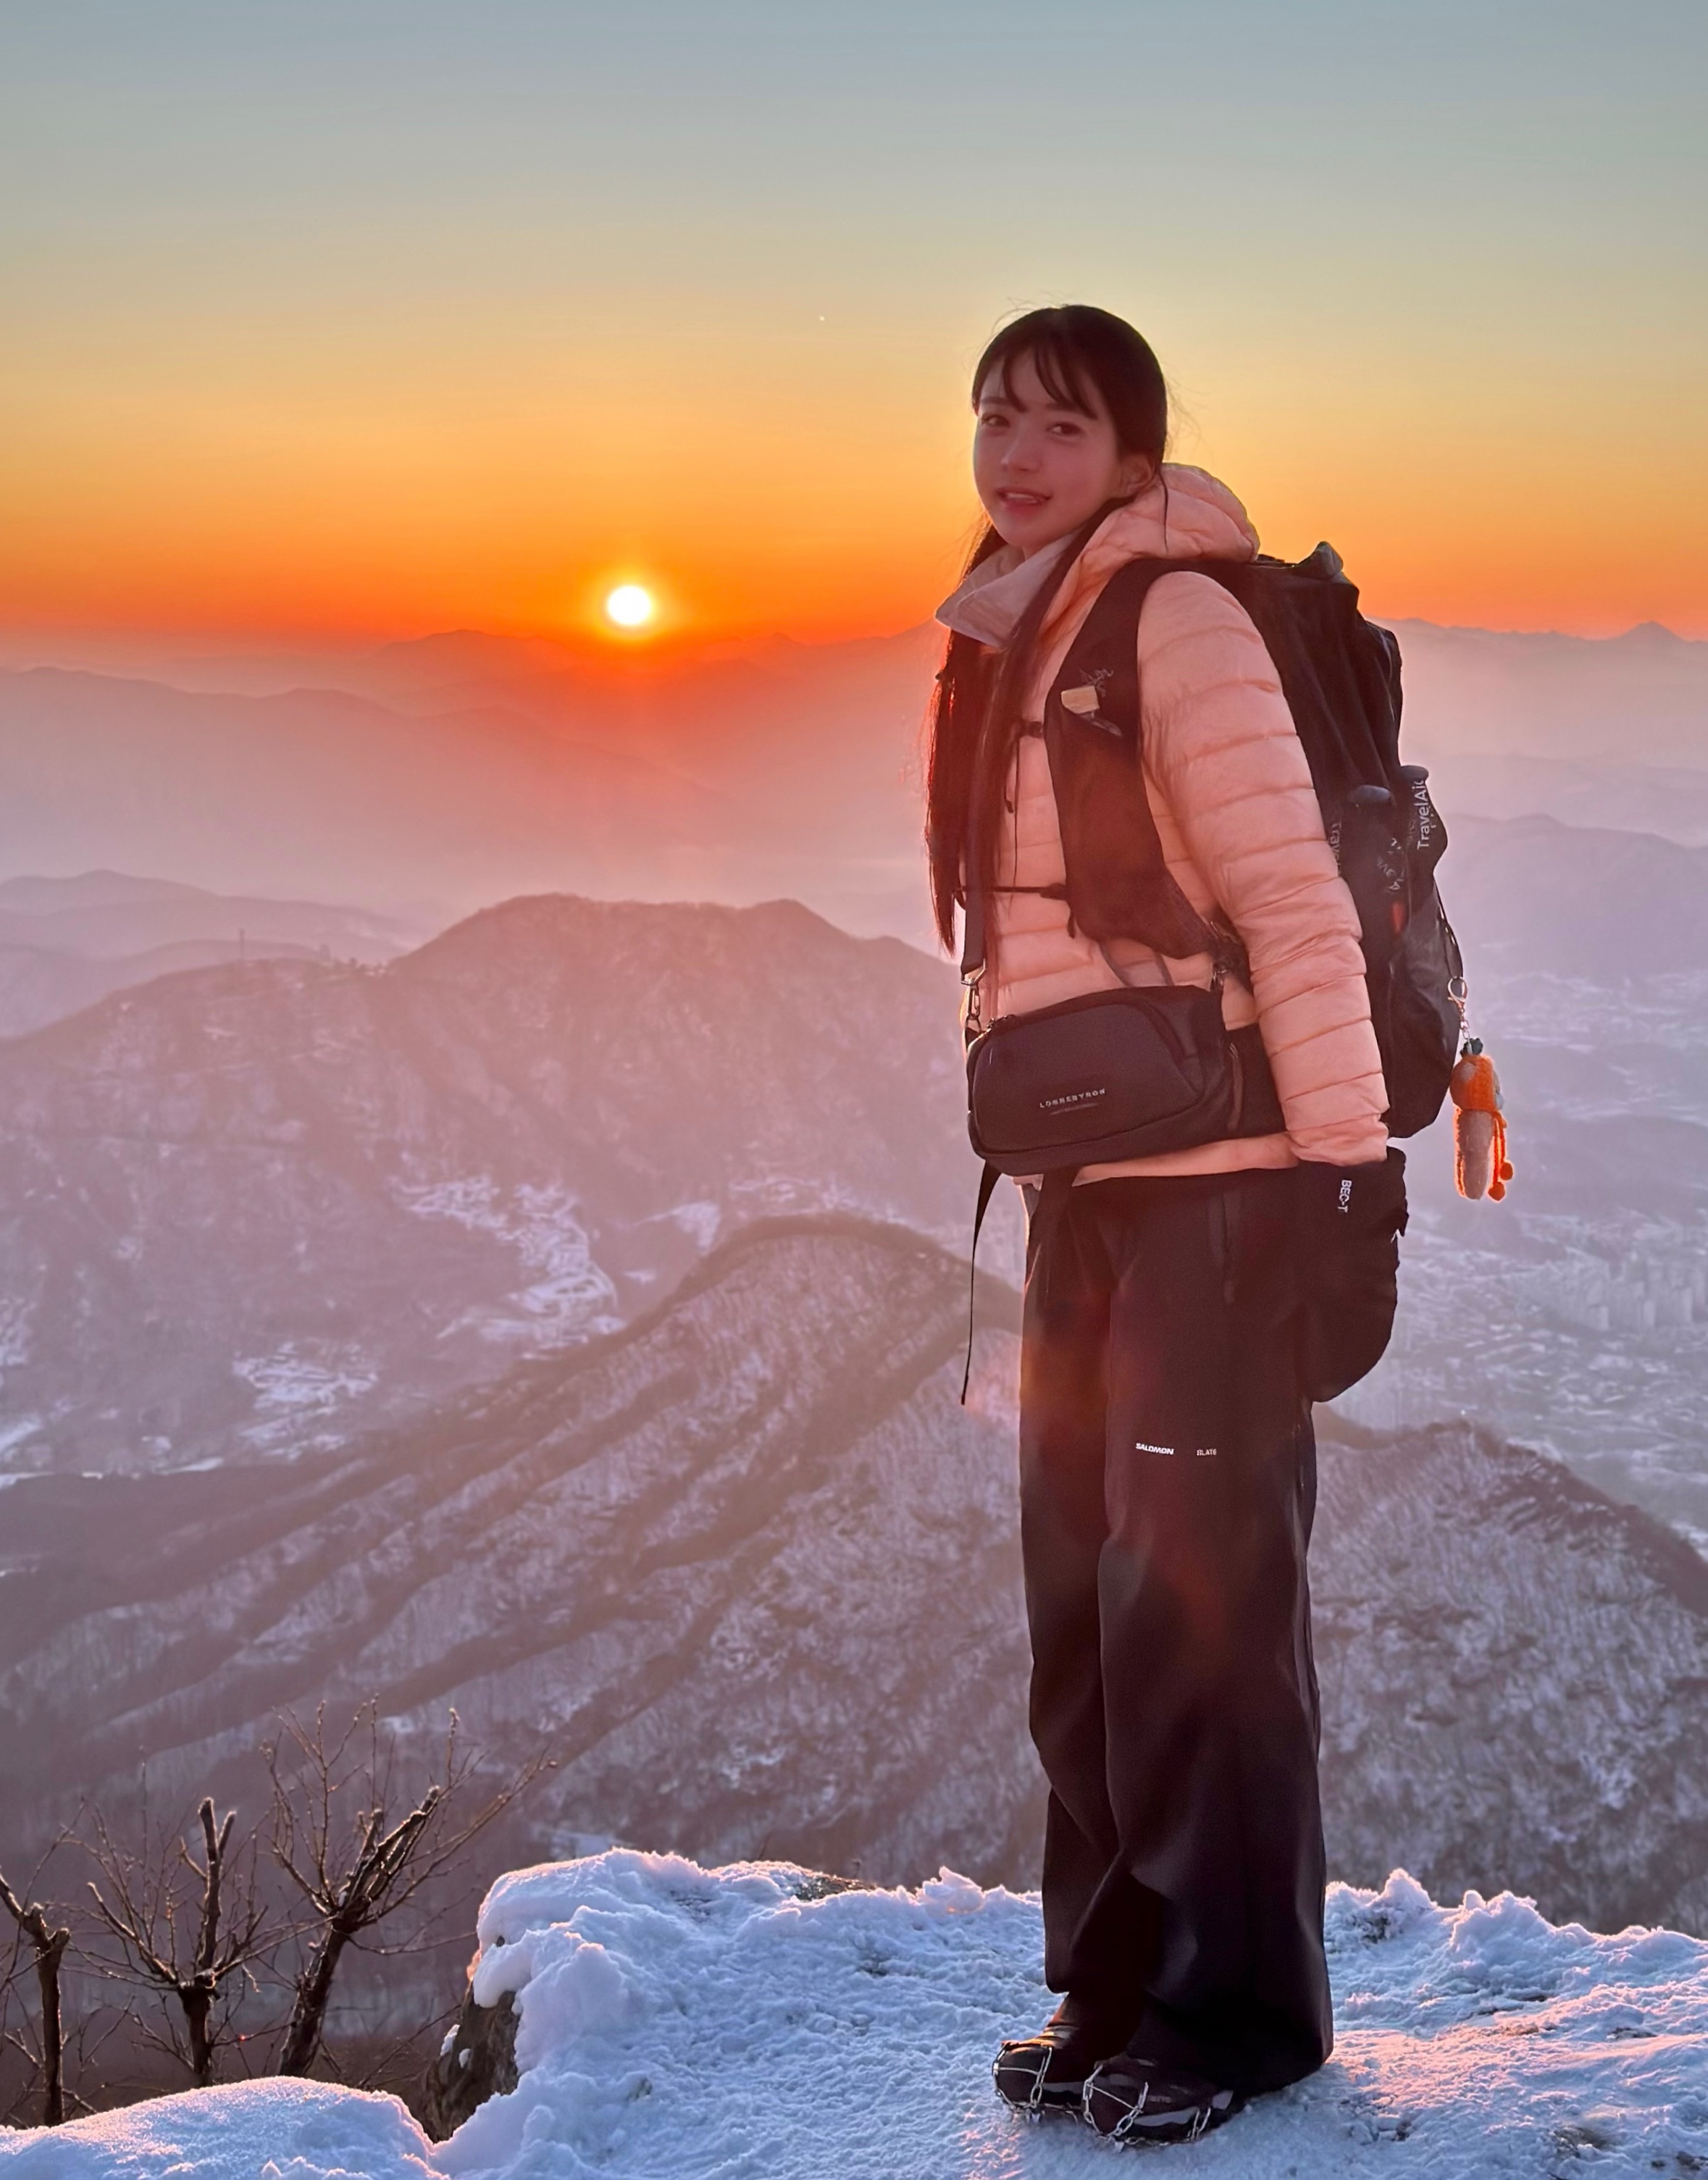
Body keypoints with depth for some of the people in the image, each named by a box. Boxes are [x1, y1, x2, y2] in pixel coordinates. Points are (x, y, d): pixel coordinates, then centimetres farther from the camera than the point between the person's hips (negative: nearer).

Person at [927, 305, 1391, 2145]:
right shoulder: (1002, 642, 14)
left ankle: (1232, 2013, 11)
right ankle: (1113, 1984, 25)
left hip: (1215, 1180, -8)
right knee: (1084, 1594, 12)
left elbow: (1293, 897, -16)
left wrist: (1340, 1160, -18)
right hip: (1087, 1181, 8)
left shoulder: (1172, 616, -11)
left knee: (1195, 1597, -2)